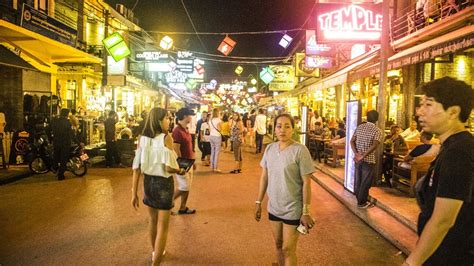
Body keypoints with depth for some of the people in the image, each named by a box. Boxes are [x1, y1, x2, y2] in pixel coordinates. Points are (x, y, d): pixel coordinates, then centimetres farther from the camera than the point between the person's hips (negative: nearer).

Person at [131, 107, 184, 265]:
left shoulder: (142, 138, -3)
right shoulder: (166, 138, -18)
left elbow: (136, 167, -4)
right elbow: (169, 168, -23)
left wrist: (134, 193, 2)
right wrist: (180, 170, -1)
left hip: (148, 181, 6)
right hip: (164, 183, -6)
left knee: (152, 220, 26)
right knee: (163, 226, 9)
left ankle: (155, 252, 49)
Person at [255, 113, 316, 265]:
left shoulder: (300, 150, -16)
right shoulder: (270, 148, 0)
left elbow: (306, 182, -15)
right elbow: (264, 177, 7)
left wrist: (306, 212, -14)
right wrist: (258, 202, 8)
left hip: (293, 209, -5)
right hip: (273, 207, 5)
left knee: (288, 250, 5)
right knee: (278, 245, 19)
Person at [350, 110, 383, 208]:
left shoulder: (359, 127, 5)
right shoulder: (377, 131, -11)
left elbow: (352, 141, 0)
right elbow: (374, 145, -25)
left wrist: (356, 153, -9)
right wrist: (363, 156, -26)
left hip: (358, 159, 6)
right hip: (368, 160, -6)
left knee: (358, 180, 16)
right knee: (365, 182, 6)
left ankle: (359, 199, 31)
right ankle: (362, 202, 15)